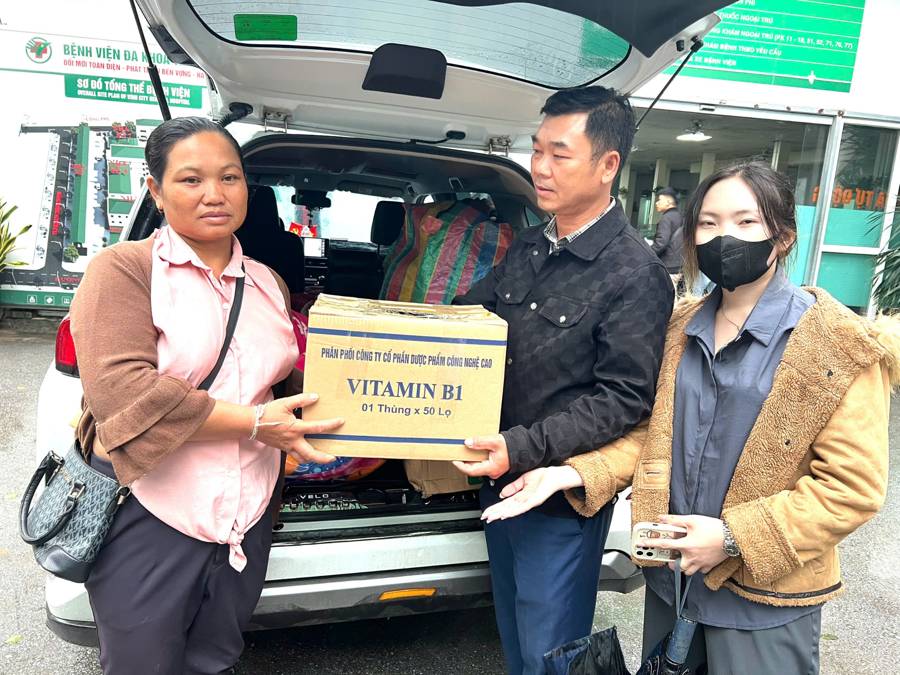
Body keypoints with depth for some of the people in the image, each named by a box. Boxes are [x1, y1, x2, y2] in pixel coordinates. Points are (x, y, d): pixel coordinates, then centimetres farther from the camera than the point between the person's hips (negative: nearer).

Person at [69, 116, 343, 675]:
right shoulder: (124, 269, -8)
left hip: (248, 519, 5)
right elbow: (120, 391, -21)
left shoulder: (268, 283, 10)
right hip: (148, 519, -5)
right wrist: (255, 422, -19)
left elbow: (293, 379, 17)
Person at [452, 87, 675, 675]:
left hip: (562, 500, -7)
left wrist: (524, 448, -26)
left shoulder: (636, 273, -17)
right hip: (500, 482, 7)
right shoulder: (529, 247, 6)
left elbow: (623, 399, -20)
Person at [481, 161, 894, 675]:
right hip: (670, 575, 5)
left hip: (764, 600, -5)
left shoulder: (841, 346, -14)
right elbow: (651, 434, 6)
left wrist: (734, 537, -21)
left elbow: (853, 484, -15)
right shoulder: (682, 328, 2)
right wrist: (575, 474, -8)